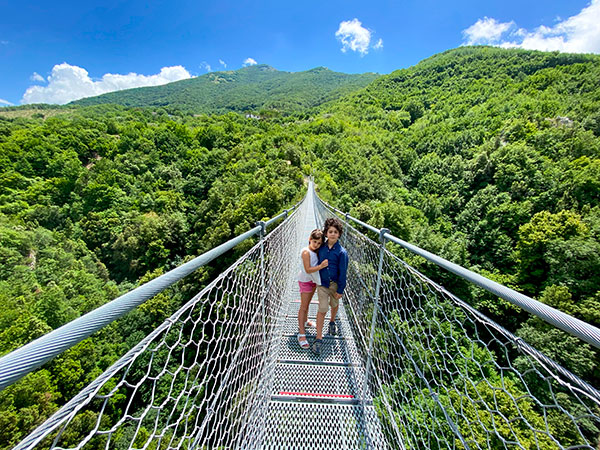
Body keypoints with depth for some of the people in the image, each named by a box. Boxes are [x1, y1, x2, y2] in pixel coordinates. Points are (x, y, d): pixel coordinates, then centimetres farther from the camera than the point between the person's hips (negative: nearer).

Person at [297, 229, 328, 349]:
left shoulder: (316, 252, 1)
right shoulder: (306, 252, -23)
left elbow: (316, 265, 8)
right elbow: (308, 270, -27)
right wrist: (321, 266, -34)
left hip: (313, 280, 8)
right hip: (305, 281, -8)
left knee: (307, 303, 24)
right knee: (303, 306, -1)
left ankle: (304, 321, 44)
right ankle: (301, 333, 8)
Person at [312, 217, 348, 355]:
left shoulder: (341, 252, -15)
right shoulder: (321, 248, -7)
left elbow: (343, 272, -10)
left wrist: (340, 290, -8)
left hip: (335, 283, 0)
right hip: (322, 283, 1)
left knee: (334, 305, 22)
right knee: (322, 310, 0)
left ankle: (332, 322, 53)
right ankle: (319, 339, 13)